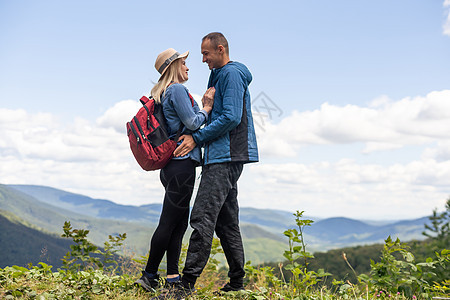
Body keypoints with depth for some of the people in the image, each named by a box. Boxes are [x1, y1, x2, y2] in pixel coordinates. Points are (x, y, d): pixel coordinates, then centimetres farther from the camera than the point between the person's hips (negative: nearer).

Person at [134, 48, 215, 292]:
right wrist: (207, 108, 0)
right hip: (182, 163, -10)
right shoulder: (177, 90, -9)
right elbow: (192, 123, -16)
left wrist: (203, 106, 13)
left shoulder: (164, 93, 21)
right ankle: (149, 276, 2)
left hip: (172, 165, 10)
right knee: (169, 222, -5)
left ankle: (173, 277, 13)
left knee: (180, 222, 10)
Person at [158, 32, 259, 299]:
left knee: (203, 217, -16)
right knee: (226, 221, 11)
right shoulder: (220, 75, 24)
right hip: (225, 157, 11)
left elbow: (230, 118, -18)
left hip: (226, 157, -11)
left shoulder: (231, 74, -8)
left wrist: (197, 138, -14)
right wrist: (196, 136, 14)